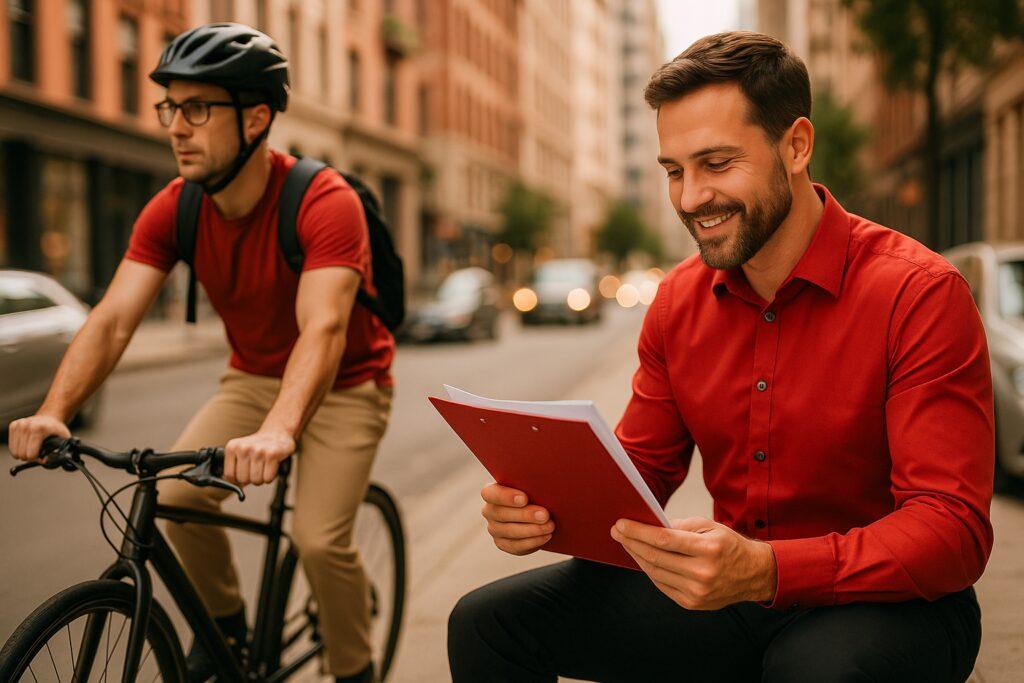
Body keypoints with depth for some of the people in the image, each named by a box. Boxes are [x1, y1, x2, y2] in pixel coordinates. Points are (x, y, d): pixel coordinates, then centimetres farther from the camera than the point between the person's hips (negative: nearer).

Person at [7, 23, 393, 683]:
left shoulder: (325, 202, -28)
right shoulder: (174, 210, -12)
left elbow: (323, 329, -42)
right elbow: (112, 318, -19)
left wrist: (278, 432, -59)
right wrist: (53, 411, -36)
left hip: (344, 384, -5)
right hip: (253, 377, 5)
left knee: (320, 538, -20)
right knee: (177, 494, -16)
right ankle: (226, 622, 12)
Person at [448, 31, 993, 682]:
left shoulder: (919, 293, -16)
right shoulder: (680, 300, 4)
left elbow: (955, 529, -21)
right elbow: (639, 469, 10)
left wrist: (766, 570, -36)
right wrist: (549, 508, -14)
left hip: (890, 602, -5)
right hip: (725, 599, 6)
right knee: (487, 621, -4)